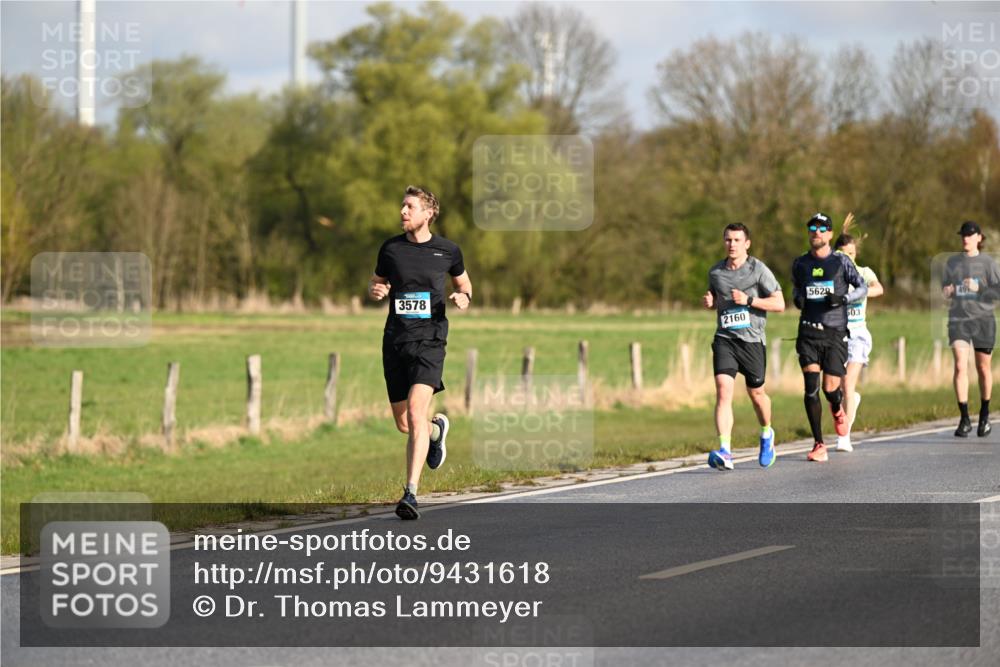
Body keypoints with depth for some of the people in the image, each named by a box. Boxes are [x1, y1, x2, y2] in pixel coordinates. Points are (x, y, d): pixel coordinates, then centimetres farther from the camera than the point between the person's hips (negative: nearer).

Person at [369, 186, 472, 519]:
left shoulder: (448, 251, 2)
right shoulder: (390, 249, 6)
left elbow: (463, 282, 20)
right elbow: (375, 284, 19)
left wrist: (464, 298, -3)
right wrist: (375, 291, -5)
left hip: (429, 340, -3)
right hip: (395, 341, 4)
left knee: (415, 412, -21)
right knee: (403, 424, 10)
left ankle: (411, 493, -22)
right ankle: (436, 429, 47)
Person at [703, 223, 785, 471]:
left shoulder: (758, 270, -4)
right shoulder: (715, 272, 9)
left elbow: (779, 304, -6)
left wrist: (748, 300, -17)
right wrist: (709, 302, 3)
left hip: (752, 339, -2)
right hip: (724, 339, 2)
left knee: (756, 394, 12)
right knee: (723, 391, -17)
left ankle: (766, 434, 44)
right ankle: (724, 452, -26)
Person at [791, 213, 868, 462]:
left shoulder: (840, 261, 2)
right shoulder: (800, 264, 9)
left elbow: (863, 288, 5)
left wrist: (843, 298, -13)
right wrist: (798, 300, 2)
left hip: (835, 332, -2)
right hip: (809, 332, 2)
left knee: (830, 388, -7)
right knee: (811, 387, -10)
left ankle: (838, 409, 32)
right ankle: (819, 444, -3)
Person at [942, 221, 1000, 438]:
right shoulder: (952, 262, 9)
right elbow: (945, 287, 20)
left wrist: (978, 289, -20)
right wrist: (947, 292, -3)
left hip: (983, 319, -1)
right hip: (958, 319, 1)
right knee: (960, 365, -15)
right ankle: (964, 419, -14)